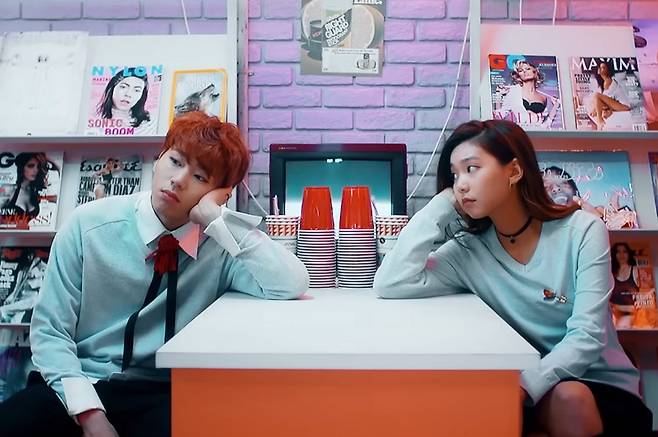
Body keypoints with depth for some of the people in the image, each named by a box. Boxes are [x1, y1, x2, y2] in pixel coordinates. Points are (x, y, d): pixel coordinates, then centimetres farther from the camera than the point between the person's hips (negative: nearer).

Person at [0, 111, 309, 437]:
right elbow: (50, 330, -4)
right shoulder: (89, 224, -5)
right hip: (83, 386, 1)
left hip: (165, 395, 0)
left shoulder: (223, 241, -5)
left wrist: (215, 219, -21)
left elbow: (290, 286, -23)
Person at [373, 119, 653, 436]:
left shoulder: (582, 232, -10)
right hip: (528, 392, 2)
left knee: (570, 399, -34)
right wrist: (443, 205, -14)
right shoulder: (468, 252, -5)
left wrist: (525, 384, -34)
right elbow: (390, 284, -20)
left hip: (601, 388, -1)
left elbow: (586, 336, -17)